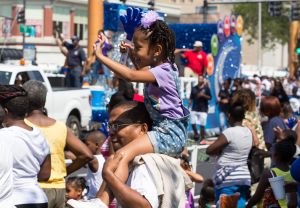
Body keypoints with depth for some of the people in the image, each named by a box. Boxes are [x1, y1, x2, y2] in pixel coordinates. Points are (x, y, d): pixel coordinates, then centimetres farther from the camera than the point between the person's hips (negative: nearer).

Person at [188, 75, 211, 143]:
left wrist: (203, 95, -16)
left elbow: (210, 97, 0)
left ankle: (202, 139, 4)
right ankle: (196, 134, 23)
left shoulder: (206, 88, 2)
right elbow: (191, 98, 11)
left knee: (202, 125, -5)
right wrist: (188, 106, 5)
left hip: (203, 109, -3)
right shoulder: (194, 88, 9)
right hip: (194, 109, 3)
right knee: (193, 123, -3)